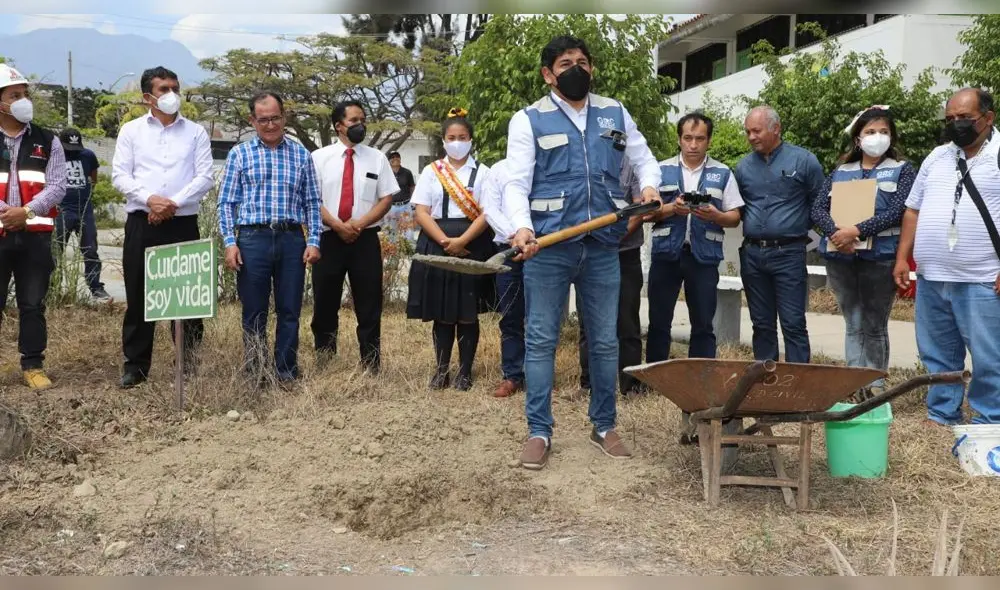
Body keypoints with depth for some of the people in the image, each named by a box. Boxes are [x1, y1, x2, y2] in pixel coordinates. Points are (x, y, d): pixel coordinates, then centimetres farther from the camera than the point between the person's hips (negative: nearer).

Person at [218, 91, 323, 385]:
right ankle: (254, 374, 15)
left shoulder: (301, 154, 10)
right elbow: (227, 202, 5)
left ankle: (287, 373, 15)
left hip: (292, 239, 1)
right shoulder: (239, 154, 7)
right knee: (254, 313, 5)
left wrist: (313, 241, 0)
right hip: (253, 238, -1)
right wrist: (229, 242, -5)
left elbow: (312, 202, 9)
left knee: (289, 311, 5)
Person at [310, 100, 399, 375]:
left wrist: (359, 224, -10)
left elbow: (387, 198, 3)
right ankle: (323, 365, 15)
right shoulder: (319, 157, 4)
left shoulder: (377, 158, 8)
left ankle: (371, 367, 7)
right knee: (325, 305, 5)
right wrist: (338, 225, -13)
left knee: (369, 307, 2)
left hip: (365, 239, 1)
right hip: (328, 239, 0)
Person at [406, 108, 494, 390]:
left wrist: (461, 241, -16)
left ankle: (465, 372, 9)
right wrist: (446, 242, -12)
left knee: (468, 313, 1)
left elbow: (487, 214, -4)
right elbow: (421, 213, 1)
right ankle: (441, 370, 12)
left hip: (473, 246, -1)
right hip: (436, 245, 1)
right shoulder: (430, 171, 9)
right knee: (442, 313, 4)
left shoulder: (482, 172, 5)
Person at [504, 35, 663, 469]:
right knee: (541, 340, 1)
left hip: (602, 246, 3)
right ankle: (538, 432, 8)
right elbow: (517, 184, -6)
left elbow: (644, 158, 20)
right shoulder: (528, 120, 2)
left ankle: (604, 426, 22)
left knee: (605, 340, 9)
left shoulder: (614, 113, 13)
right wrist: (521, 227, -24)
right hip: (549, 247, -3)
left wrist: (649, 186, -4)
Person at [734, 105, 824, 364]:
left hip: (788, 253, -4)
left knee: (793, 325, -4)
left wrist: (798, 228, 2)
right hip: (752, 253, 4)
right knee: (762, 325, 10)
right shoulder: (743, 166, 10)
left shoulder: (804, 161, -1)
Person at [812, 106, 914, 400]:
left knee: (875, 326, 4)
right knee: (854, 324, 7)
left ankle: (875, 385, 11)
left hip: (880, 257, -3)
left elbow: (897, 212, -9)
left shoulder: (902, 170, 5)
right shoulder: (840, 172, 14)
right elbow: (818, 209, 4)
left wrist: (856, 231, -18)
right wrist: (836, 233, -16)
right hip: (840, 258, 3)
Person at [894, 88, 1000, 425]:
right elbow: (914, 210, 18)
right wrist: (902, 258, 11)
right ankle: (942, 415, 26)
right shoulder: (937, 158, 14)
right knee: (938, 355, 14)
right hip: (931, 277, 6)